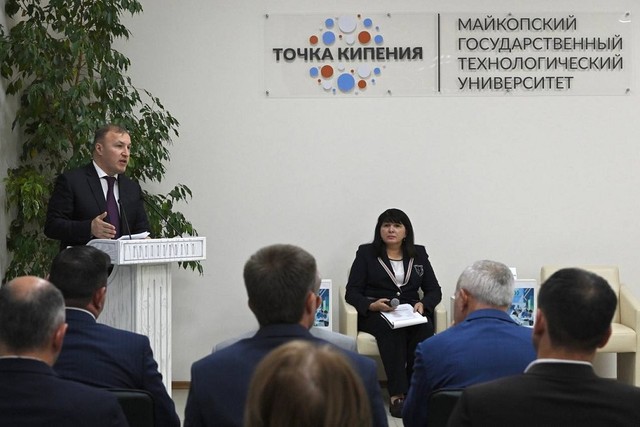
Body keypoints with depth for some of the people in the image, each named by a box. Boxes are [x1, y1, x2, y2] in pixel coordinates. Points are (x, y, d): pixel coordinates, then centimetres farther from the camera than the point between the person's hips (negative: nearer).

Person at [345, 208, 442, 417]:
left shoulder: (418, 253, 16)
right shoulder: (366, 253, 8)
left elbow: (434, 290, 12)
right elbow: (352, 292, 1)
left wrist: (422, 304, -12)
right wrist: (371, 305, -20)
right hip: (375, 314, -2)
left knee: (424, 328, -34)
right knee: (391, 328, -38)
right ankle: (397, 394, -42)